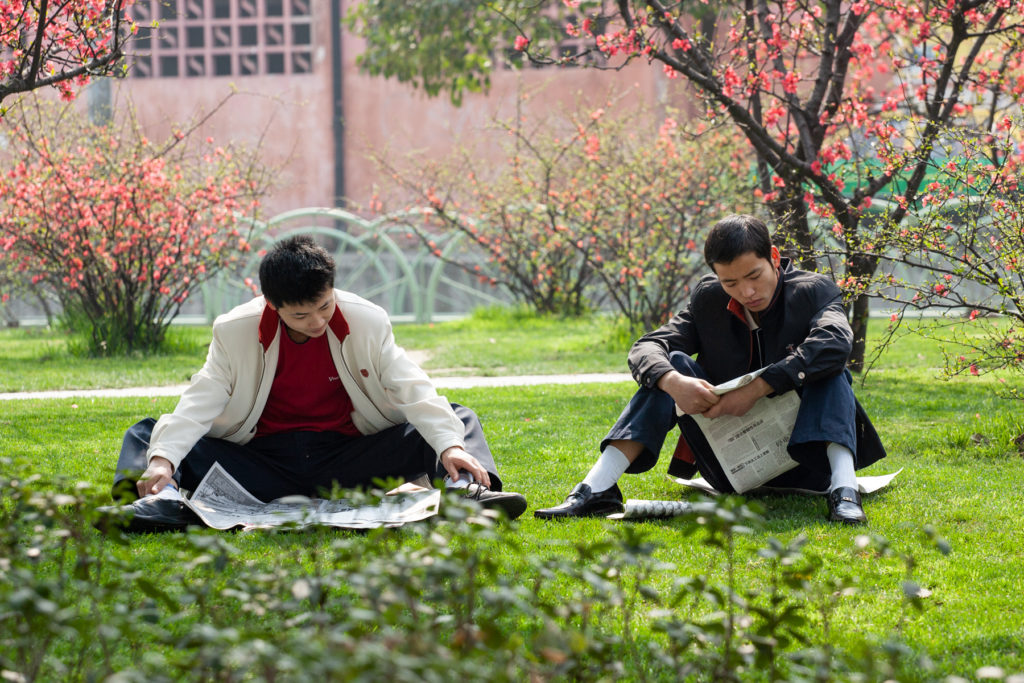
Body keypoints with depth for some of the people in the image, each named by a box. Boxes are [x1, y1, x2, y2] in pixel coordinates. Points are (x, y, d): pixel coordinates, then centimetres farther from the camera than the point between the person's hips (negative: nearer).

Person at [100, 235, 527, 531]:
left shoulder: (367, 323, -7)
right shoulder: (234, 332, -9)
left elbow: (411, 388, -12)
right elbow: (201, 401, -15)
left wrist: (450, 445, -28)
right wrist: (162, 458, -33)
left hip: (345, 462, 0)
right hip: (263, 466, 0)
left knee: (458, 419, -12)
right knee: (148, 433, -15)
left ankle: (464, 490, -41)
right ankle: (164, 500, -46)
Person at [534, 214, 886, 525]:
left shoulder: (815, 291, -9)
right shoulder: (708, 299, 2)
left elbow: (835, 342, -31)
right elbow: (646, 348, -6)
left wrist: (757, 388, -35)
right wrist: (673, 383, -30)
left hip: (805, 463, -3)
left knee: (830, 370, -25)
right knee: (673, 365, -14)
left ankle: (844, 489, -42)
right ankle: (597, 488, -24)